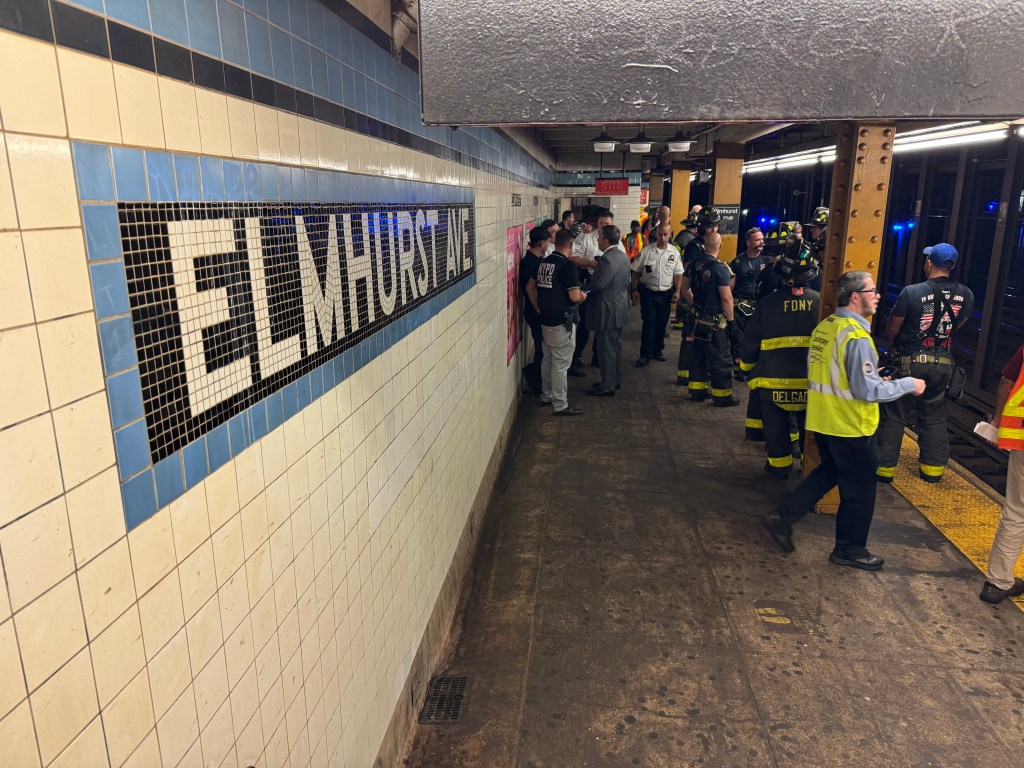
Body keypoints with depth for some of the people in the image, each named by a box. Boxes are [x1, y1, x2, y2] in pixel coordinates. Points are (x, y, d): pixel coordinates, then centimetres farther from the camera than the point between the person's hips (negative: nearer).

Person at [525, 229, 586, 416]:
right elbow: (574, 296, -20)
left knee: (547, 360, 19)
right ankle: (560, 405, 6)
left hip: (546, 320, 8)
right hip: (562, 322, -8)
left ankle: (547, 396, 31)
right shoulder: (568, 266, -17)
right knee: (560, 364, -1)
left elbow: (530, 287, 13)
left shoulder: (543, 262, 6)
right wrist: (582, 296, 1)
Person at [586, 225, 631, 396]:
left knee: (606, 349, 0)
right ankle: (615, 379, 31)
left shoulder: (607, 259, -23)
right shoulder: (622, 256, 7)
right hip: (620, 308, 10)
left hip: (607, 312, -10)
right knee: (615, 346, 19)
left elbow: (597, 286, -25)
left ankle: (607, 387, 8)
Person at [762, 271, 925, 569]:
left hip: (822, 421, 8)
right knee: (859, 489, 10)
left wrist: (870, 376, 14)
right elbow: (867, 391, -23)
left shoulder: (825, 326, 3)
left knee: (828, 473, 25)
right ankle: (850, 550, 25)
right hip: (850, 426, -8)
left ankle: (783, 518, 19)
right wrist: (908, 384, -10)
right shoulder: (856, 337, -23)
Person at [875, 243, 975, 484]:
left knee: (893, 416, 5)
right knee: (934, 418, 16)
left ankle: (884, 468, 10)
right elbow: (957, 326, 11)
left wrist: (902, 340, 13)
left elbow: (891, 331, -10)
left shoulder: (912, 292, -16)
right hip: (942, 363, 4)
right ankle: (933, 469, 23)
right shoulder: (965, 295, -2)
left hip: (908, 362, -4)